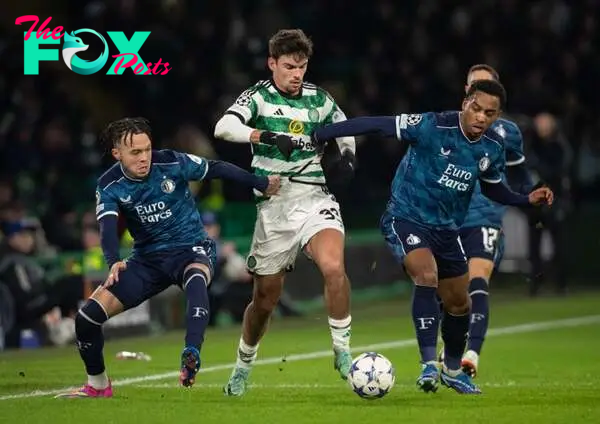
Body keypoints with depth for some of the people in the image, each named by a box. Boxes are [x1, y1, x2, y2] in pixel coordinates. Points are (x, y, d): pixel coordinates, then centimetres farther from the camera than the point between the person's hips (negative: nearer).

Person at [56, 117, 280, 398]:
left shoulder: (172, 164, -13)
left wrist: (261, 184, 9)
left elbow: (217, 169, 0)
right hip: (148, 257, 3)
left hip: (190, 250, -3)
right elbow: (107, 227, -24)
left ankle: (191, 356, -57)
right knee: (87, 316, -9)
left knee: (196, 280, -42)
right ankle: (97, 386, 14)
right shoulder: (109, 186, -10)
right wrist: (114, 262, -44)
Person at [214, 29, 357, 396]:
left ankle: (343, 351, -14)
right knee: (266, 297, 7)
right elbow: (224, 127, -22)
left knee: (334, 267, -28)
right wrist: (267, 136, -38)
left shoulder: (319, 99, 6)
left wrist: (346, 156, 1)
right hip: (273, 205, -1)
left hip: (314, 199, 1)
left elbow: (345, 129, 24)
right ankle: (243, 366, 32)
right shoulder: (259, 96, -3)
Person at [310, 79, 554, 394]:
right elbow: (378, 125, -21)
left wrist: (528, 200, 0)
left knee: (459, 303, 14)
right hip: (406, 218, -6)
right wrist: (320, 135, -22)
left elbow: (492, 188, 16)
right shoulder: (433, 126, -23)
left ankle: (453, 370, 38)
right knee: (427, 276, -31)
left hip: (446, 228, 6)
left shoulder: (493, 148, -3)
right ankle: (429, 365, -28)